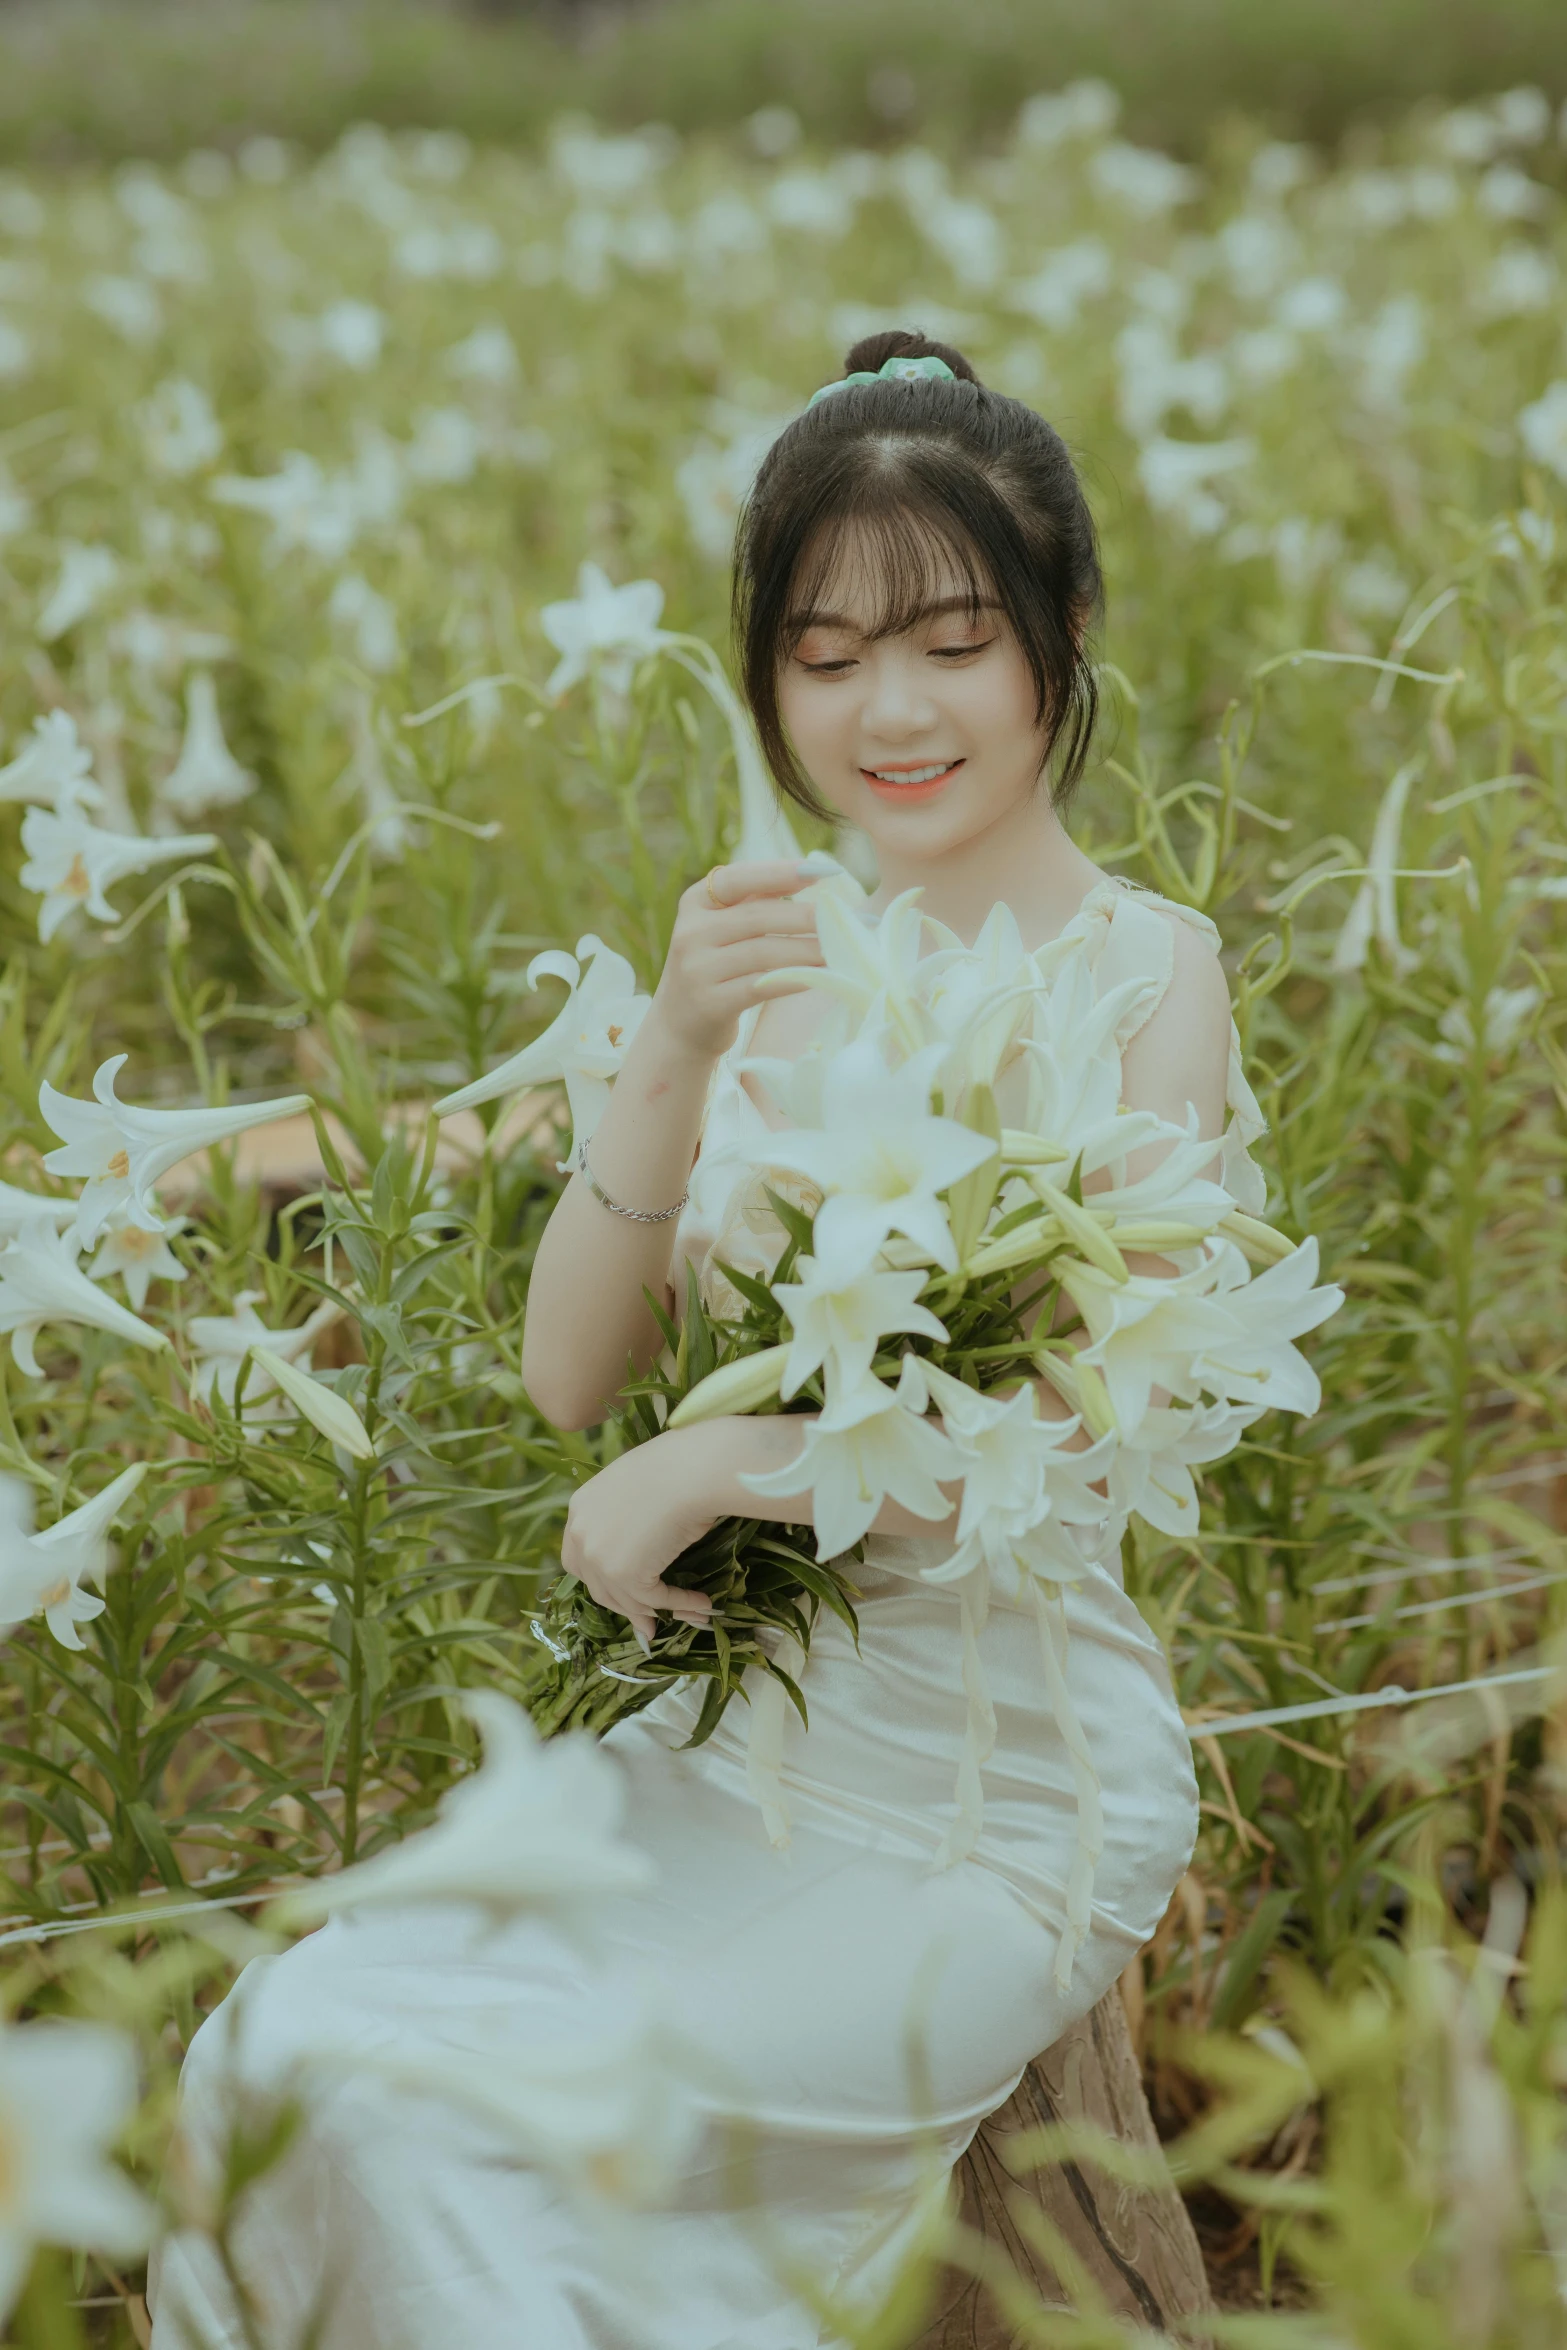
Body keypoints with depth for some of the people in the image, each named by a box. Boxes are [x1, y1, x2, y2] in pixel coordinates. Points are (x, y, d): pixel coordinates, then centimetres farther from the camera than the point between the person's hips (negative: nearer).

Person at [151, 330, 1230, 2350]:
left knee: (401, 2089, -20)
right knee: (273, 2048, -13)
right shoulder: (776, 952, 5)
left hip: (1003, 1801, -5)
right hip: (747, 1727, 5)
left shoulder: (1140, 970, -10)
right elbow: (569, 1375, -3)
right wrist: (676, 1051, -16)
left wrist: (718, 1460, -15)